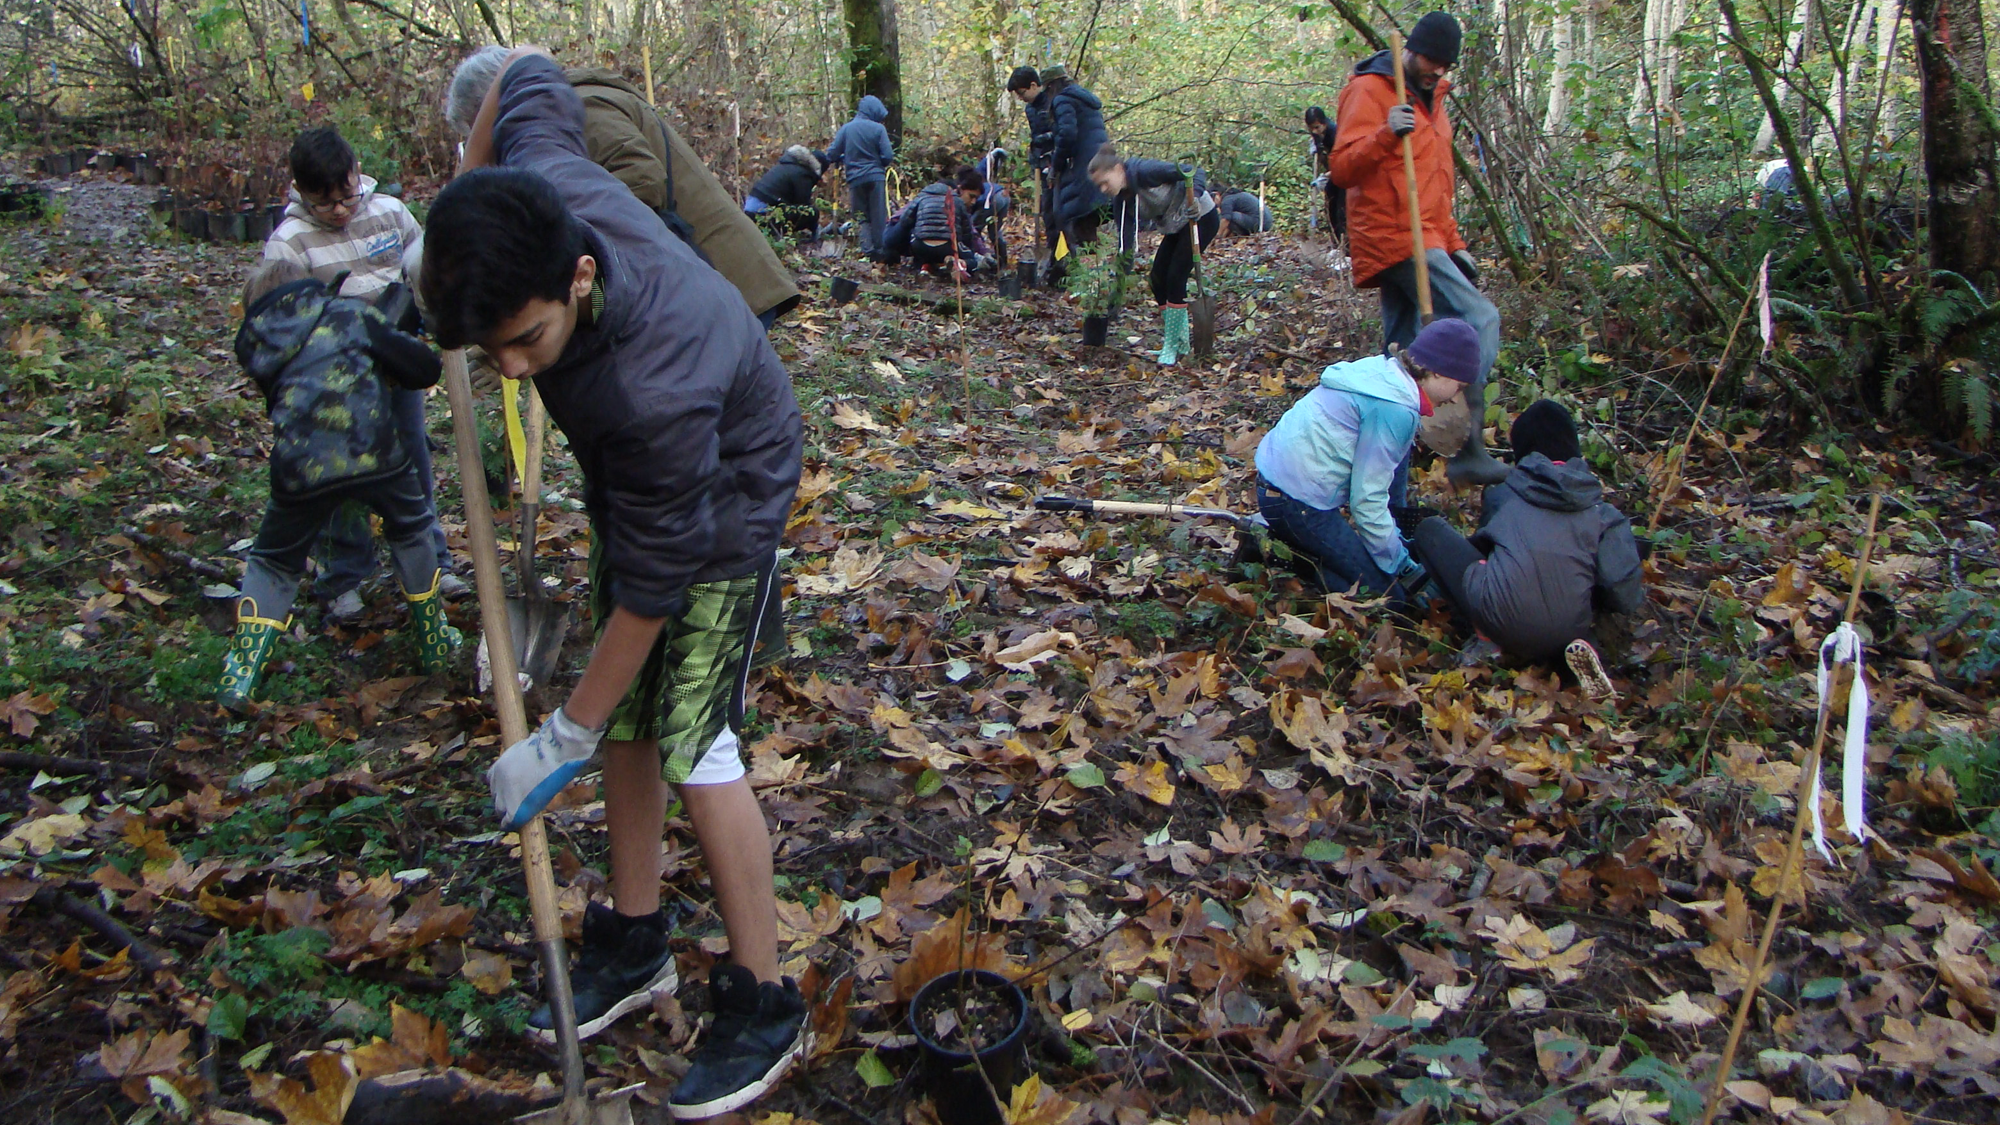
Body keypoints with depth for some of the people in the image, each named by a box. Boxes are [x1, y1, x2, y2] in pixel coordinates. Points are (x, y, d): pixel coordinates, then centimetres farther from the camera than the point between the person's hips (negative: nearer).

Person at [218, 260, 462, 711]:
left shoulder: (254, 341, 22)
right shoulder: (350, 313, 16)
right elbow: (424, 369, 13)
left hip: (298, 467, 2)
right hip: (372, 452, -1)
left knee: (274, 562, 24)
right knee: (412, 532, 27)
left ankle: (241, 675, 15)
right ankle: (434, 644, 32)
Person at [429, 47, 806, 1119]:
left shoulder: (654, 390, -42)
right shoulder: (535, 179, -26)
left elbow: (652, 587, -31)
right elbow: (530, 68, -2)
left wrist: (563, 738, -21)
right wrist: (463, 184, 4)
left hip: (723, 503, -8)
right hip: (630, 484, 8)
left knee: (691, 747, -10)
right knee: (628, 719, 12)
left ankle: (764, 1007, 6)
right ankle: (635, 946, 28)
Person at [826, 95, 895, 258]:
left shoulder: (846, 128, 2)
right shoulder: (878, 128, -6)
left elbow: (831, 154, 0)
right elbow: (888, 156, -8)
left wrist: (844, 161, 21)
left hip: (855, 179, 2)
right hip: (875, 176, -2)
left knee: (862, 216, 8)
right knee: (879, 216, 6)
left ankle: (867, 250, -6)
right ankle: (880, 249, 6)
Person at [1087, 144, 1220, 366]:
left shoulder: (1146, 171, -26)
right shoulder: (1121, 200, -4)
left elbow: (1194, 173, -24)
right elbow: (1126, 239, -2)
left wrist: (1194, 199, -43)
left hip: (1201, 217, -8)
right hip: (1175, 226, 8)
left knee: (1175, 278, -14)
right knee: (1158, 279, 3)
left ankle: (1172, 347, -6)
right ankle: (1181, 342, 16)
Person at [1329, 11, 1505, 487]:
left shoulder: (1432, 97, 23)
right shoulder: (1370, 91, -6)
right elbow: (1341, 168, -16)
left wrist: (1454, 245, 22)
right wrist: (1385, 135, -32)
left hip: (1420, 240, 9)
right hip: (1396, 238, -9)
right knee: (1479, 319, -19)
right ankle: (1468, 450, -20)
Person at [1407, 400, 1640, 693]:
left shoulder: (1502, 495, 12)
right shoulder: (1602, 514, 9)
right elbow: (1625, 597, 0)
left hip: (1502, 623, -1)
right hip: (1568, 633, 1)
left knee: (1431, 529, 16)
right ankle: (1575, 646, 3)